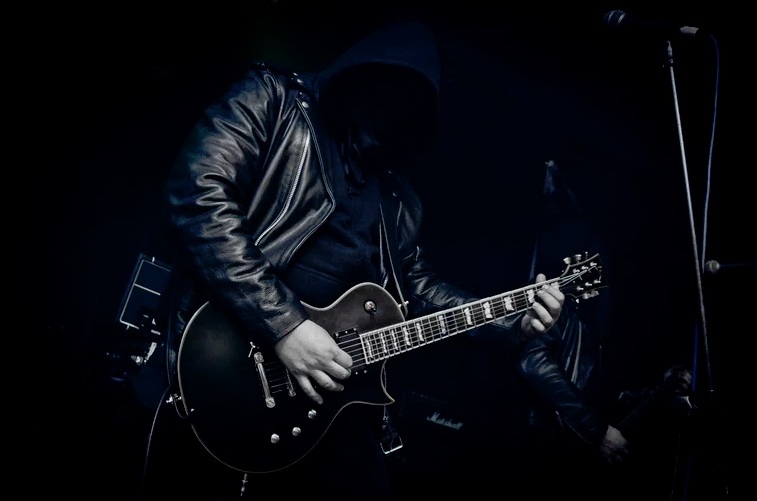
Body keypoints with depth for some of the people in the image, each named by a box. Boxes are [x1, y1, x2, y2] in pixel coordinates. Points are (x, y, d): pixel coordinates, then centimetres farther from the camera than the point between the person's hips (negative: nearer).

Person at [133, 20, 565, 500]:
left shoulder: (397, 192, 18)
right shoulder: (274, 97, 0)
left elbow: (416, 282, 21)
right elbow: (200, 194, -15)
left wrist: (509, 321, 8)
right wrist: (283, 325, -20)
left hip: (329, 387, 6)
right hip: (228, 359, -5)